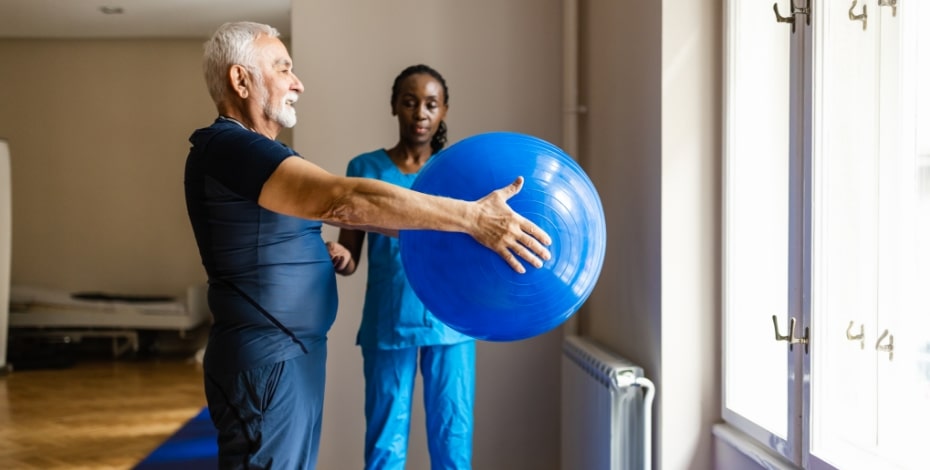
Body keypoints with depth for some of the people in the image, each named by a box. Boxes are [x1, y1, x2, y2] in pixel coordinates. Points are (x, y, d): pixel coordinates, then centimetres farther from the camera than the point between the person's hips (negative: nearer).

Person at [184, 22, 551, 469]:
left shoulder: (244, 152, 16)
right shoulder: (228, 147, -18)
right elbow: (344, 199, -30)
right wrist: (472, 216, -31)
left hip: (290, 354, 10)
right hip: (267, 361, -10)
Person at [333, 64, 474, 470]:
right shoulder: (365, 169, 2)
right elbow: (351, 257, 2)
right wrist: (338, 258, -21)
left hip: (450, 321, 1)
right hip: (388, 322, -1)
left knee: (453, 436, 6)